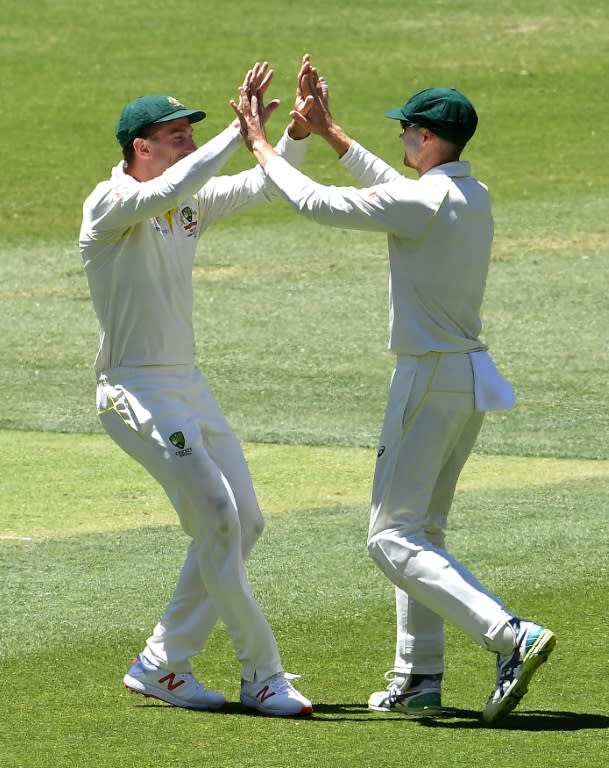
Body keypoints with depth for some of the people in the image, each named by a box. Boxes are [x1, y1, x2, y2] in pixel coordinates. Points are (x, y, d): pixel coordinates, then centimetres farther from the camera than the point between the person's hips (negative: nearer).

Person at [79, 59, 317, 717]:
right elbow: (168, 191, -35)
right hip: (134, 388, -9)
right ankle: (262, 675, -9)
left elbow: (269, 185, 8)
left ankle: (161, 667, 13)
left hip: (188, 384, 9)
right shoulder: (111, 205, -15)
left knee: (243, 521, 7)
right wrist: (242, 129, -35)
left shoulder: (193, 201, 9)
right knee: (214, 515, -15)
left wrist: (299, 128, -10)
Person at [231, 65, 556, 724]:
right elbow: (394, 187, 26)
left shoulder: (423, 203, -18)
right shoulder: (475, 197, 9)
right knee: (421, 531, 18)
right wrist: (327, 133, 26)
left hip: (429, 376, -9)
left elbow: (317, 203, -13)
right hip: (471, 375, 9)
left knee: (392, 537, -8)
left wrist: (260, 144, 0)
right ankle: (418, 679, 19)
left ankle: (511, 637, -24)